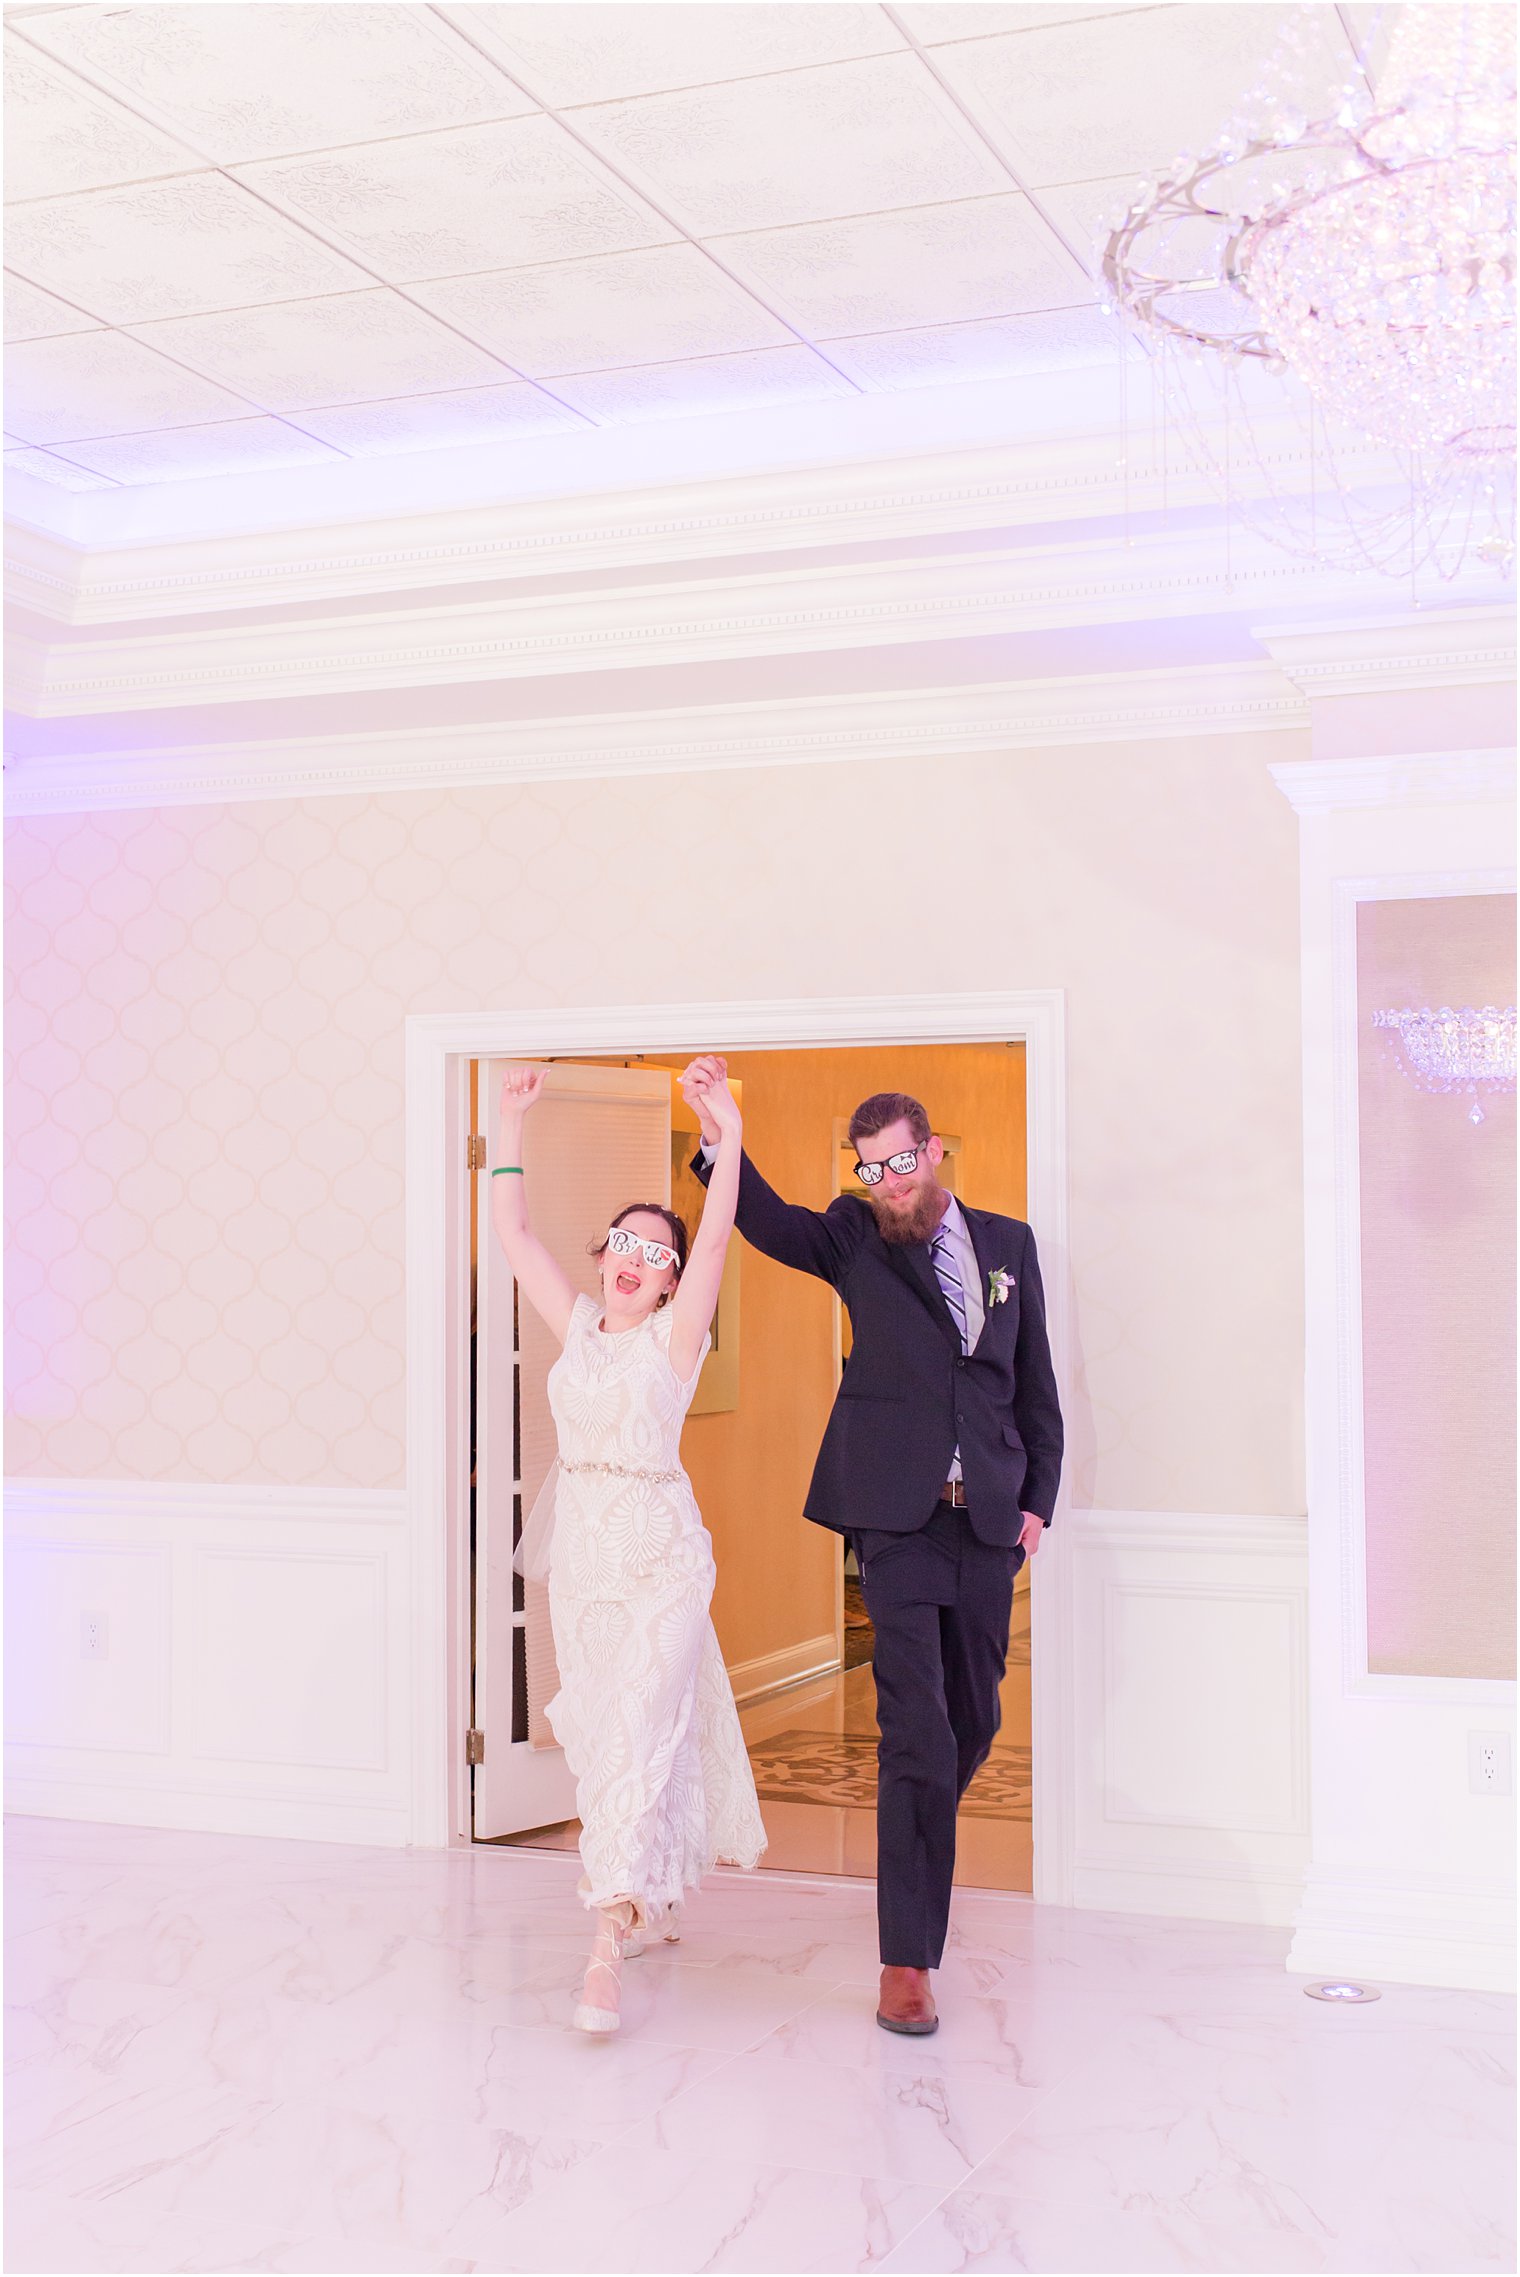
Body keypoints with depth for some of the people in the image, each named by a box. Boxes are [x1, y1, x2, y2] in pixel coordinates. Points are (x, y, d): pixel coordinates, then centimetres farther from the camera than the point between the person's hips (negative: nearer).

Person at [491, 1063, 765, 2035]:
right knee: (599, 1728, 11)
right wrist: (512, 1124, 3)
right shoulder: (578, 1324, 9)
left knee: (639, 1729, -11)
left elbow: (716, 1239, -16)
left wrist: (730, 1137, -22)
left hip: (660, 1551, -5)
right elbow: (515, 1233, 8)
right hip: (581, 1544, 6)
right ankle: (655, 1900, 28)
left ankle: (610, 1942, -16)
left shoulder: (675, 1334, -3)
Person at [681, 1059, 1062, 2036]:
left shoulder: (1008, 1243, 10)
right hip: (900, 1516, -4)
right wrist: (720, 1140, -34)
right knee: (916, 1729, -9)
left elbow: (1035, 1384, 14)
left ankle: (919, 1852, 43)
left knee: (974, 1719, 14)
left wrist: (1039, 1499, 9)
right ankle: (909, 1961, -2)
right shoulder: (856, 1239, 3)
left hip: (988, 1519, 4)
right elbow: (768, 1221, -16)